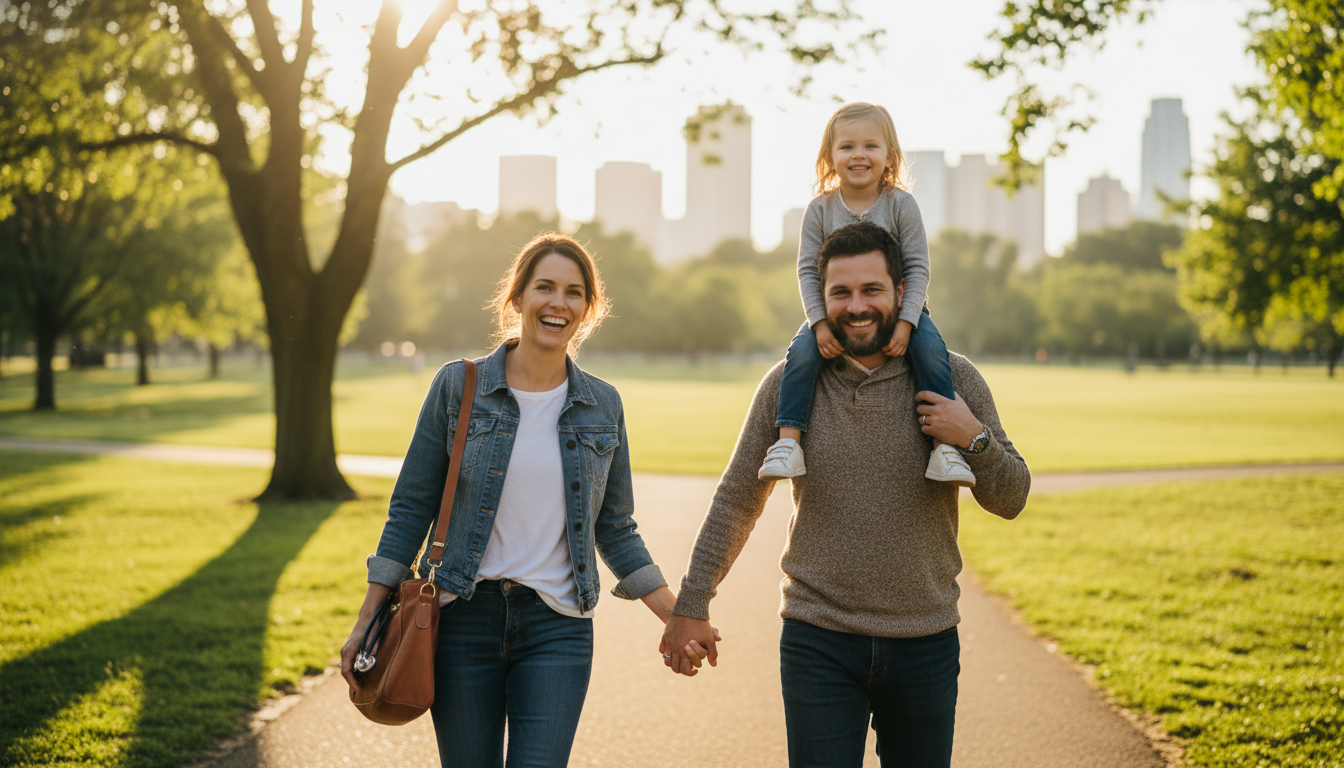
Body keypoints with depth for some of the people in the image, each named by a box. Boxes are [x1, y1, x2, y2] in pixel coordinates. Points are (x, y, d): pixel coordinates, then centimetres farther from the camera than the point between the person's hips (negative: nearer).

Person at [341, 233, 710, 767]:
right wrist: (366, 623, -1)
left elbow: (615, 529, 12)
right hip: (465, 618, -1)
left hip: (558, 628, 1)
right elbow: (411, 509, 2)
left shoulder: (603, 406, 5)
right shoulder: (459, 386, -1)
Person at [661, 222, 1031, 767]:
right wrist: (691, 605, 6)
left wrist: (976, 438, -16)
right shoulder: (788, 385, 0)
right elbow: (736, 500, 7)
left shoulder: (953, 380, 0)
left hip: (926, 643, 1)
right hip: (819, 644, -1)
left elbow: (1010, 501, 4)